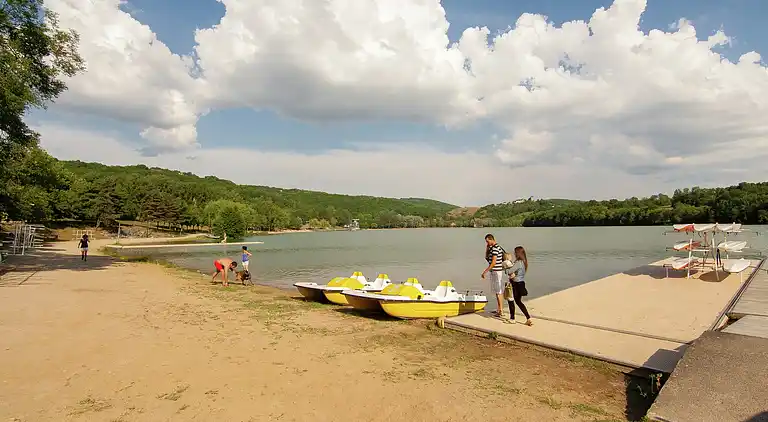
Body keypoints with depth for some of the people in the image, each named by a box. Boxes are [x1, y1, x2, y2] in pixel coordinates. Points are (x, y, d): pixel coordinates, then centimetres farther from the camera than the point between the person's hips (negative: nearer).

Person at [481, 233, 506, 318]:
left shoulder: (495, 248, -17)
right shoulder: (492, 247, 13)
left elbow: (493, 262, -22)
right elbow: (487, 257, 21)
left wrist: (485, 272, -21)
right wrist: (487, 248, 7)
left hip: (496, 271, -10)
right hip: (497, 271, 10)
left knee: (498, 292, -6)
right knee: (499, 291, 15)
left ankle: (501, 311, -2)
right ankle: (498, 309, 23)